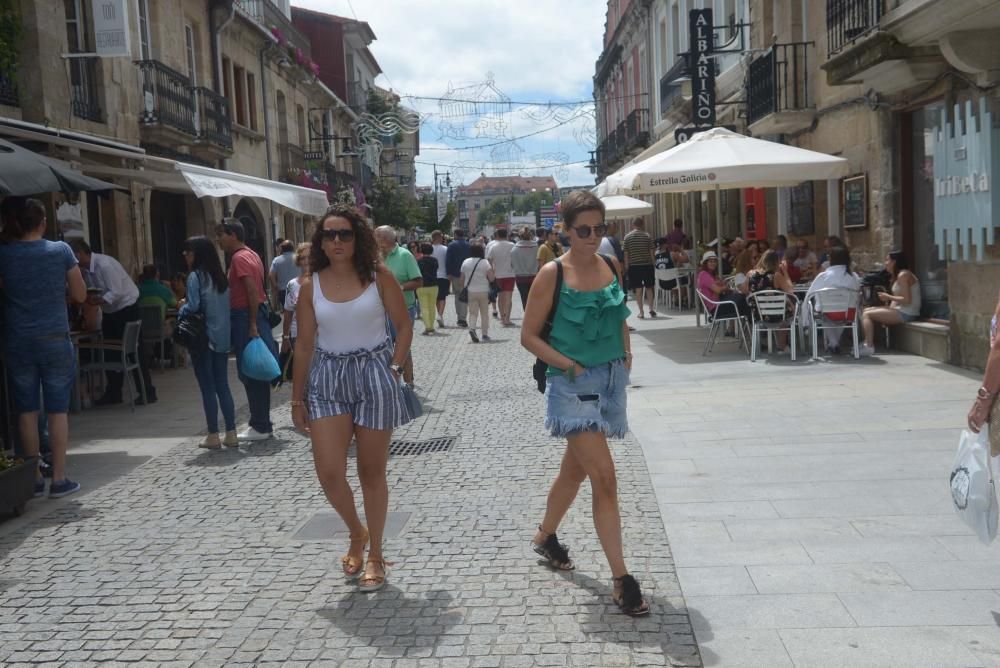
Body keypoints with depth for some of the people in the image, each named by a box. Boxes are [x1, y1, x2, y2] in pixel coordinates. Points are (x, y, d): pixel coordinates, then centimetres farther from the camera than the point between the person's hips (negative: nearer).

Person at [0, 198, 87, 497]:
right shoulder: (61, 251, -4)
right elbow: (79, 295, 0)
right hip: (55, 339, -1)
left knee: (27, 411, 9)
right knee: (58, 410, 5)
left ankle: (34, 479, 14)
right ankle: (59, 479, 6)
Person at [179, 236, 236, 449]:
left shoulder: (195, 276, -10)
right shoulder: (220, 276, 10)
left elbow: (193, 307, -16)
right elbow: (226, 306, 11)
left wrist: (180, 310, 4)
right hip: (222, 338, 6)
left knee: (208, 387, 0)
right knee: (222, 386, 10)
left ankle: (213, 435, 4)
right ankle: (231, 433, 10)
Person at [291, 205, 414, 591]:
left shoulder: (379, 276, -3)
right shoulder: (311, 285, 1)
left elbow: (404, 325, 3)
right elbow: (304, 345, 5)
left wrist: (394, 368, -8)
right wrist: (297, 399, 6)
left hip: (374, 375, -1)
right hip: (327, 378, 2)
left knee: (371, 471, 7)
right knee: (328, 472, -7)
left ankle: (375, 555, 22)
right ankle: (357, 534, 23)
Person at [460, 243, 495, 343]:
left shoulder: (465, 263, 3)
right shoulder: (485, 262, -6)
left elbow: (462, 279, 7)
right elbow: (491, 278, -11)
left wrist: (461, 290, 17)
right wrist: (493, 274, 10)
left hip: (470, 292, 2)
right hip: (483, 291, -2)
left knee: (472, 313, 4)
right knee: (484, 313, 9)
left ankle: (472, 328, -22)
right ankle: (485, 334, 12)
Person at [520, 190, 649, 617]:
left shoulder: (612, 266, 5)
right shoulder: (552, 273, -11)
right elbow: (529, 335, -8)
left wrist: (626, 354, 6)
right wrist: (569, 365, -14)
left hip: (612, 379, 6)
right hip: (573, 385, -6)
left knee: (576, 469, 20)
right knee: (604, 478, -12)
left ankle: (545, 536, 43)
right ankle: (621, 579, -5)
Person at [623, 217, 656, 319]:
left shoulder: (627, 237, -1)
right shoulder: (647, 236, -2)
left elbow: (626, 253, -2)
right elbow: (652, 252, -2)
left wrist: (626, 266, 2)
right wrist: (654, 262, 7)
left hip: (634, 265, 0)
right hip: (647, 264, 0)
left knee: (638, 288, 2)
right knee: (649, 287, 14)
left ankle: (641, 312, 2)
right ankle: (651, 308, 9)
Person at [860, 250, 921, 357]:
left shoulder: (903, 275, -14)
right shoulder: (898, 275, 17)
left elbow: (907, 300, -22)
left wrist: (888, 297, -11)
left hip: (906, 314, -10)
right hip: (900, 310, 10)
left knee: (867, 315, -14)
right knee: (867, 310, 10)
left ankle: (869, 347, -18)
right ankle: (867, 343, 1)